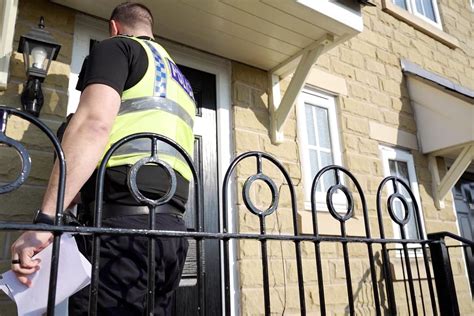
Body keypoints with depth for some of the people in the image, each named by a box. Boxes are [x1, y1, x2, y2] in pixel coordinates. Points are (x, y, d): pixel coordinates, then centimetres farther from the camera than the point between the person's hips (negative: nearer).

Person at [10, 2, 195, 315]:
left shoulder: (116, 47, 5)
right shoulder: (180, 81, 28)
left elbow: (94, 124, -12)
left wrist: (45, 219, -17)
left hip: (122, 221, -8)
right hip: (172, 227, 8)